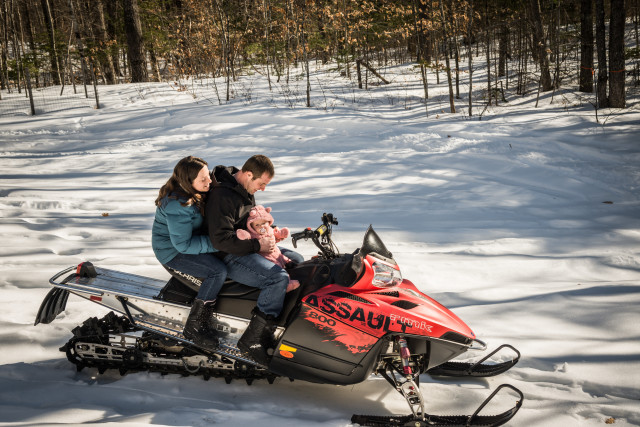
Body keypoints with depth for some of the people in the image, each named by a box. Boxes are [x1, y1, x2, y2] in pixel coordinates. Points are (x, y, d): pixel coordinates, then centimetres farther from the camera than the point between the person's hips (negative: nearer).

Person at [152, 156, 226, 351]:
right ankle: (194, 327, -17)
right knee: (218, 271, -25)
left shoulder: (199, 192, -2)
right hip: (173, 252, -10)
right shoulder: (177, 205, -29)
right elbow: (183, 244, -29)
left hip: (193, 240, 10)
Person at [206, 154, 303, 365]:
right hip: (230, 257, -11)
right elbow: (220, 239, -27)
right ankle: (252, 340, -25)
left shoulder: (246, 190, 9)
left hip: (250, 247, 11)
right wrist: (256, 245, -23)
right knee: (279, 278, -28)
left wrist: (271, 233, 9)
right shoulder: (222, 195, -22)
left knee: (296, 260, 13)